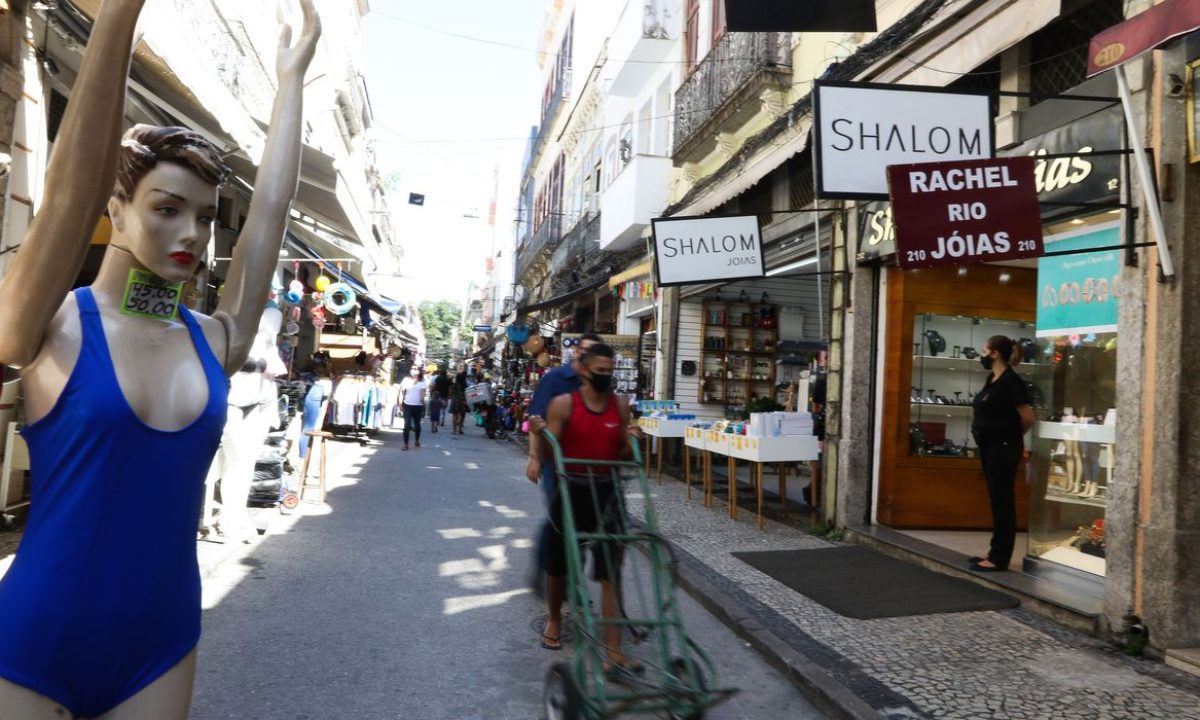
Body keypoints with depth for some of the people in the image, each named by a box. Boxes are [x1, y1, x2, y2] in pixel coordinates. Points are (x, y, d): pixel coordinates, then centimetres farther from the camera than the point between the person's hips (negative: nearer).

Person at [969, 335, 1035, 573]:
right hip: (990, 447, 9)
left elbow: (1027, 417, -16)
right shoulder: (992, 379, 11)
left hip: (1003, 448, -9)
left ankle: (999, 558, 3)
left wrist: (1013, 437, 0)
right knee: (997, 500, 14)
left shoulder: (1011, 381, -16)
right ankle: (996, 552, 23)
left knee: (1003, 501, -3)